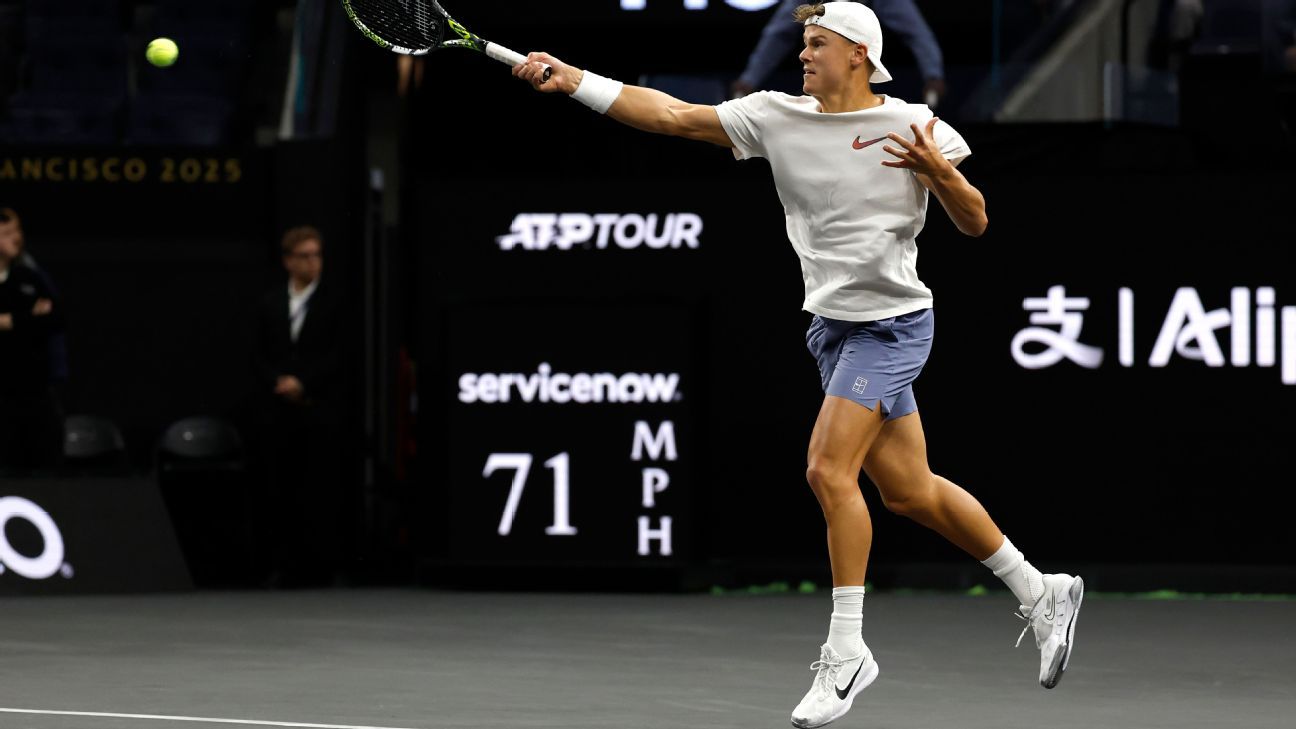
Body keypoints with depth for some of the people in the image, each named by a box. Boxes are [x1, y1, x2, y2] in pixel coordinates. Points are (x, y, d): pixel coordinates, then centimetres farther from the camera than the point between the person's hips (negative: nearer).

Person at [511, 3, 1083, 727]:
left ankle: (846, 652, -11)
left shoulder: (914, 126, -8)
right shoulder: (777, 116, 3)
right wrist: (573, 79, -10)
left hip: (893, 322, -6)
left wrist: (938, 171, -24)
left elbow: (975, 222, -5)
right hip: (834, 326, 6)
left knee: (829, 468, -19)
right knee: (908, 490, 9)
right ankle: (1041, 593, 26)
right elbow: (671, 114, -1)